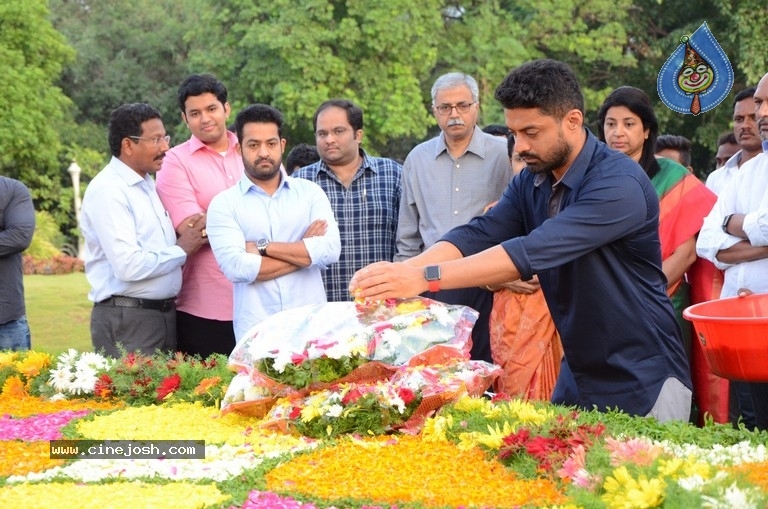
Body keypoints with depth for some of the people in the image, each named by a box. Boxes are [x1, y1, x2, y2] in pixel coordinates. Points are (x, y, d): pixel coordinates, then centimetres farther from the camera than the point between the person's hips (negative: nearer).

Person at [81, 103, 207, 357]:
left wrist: (178, 235, 1)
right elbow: (129, 266, -24)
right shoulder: (107, 191, -15)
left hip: (164, 314, 9)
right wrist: (182, 249, -12)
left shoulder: (148, 184, 14)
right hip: (127, 321, -9)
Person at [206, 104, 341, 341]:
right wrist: (305, 252, -7)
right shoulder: (224, 204, 3)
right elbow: (236, 267, -12)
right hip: (256, 331, -2)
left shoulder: (310, 192, 9)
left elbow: (331, 249, -6)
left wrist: (263, 247, -8)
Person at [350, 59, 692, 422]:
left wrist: (426, 278, -36)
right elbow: (477, 235, -9)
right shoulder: (530, 183, 3)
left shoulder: (619, 184, -23)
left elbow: (535, 253, -32)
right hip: (578, 375, 7)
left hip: (643, 383, -7)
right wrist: (402, 269, -28)